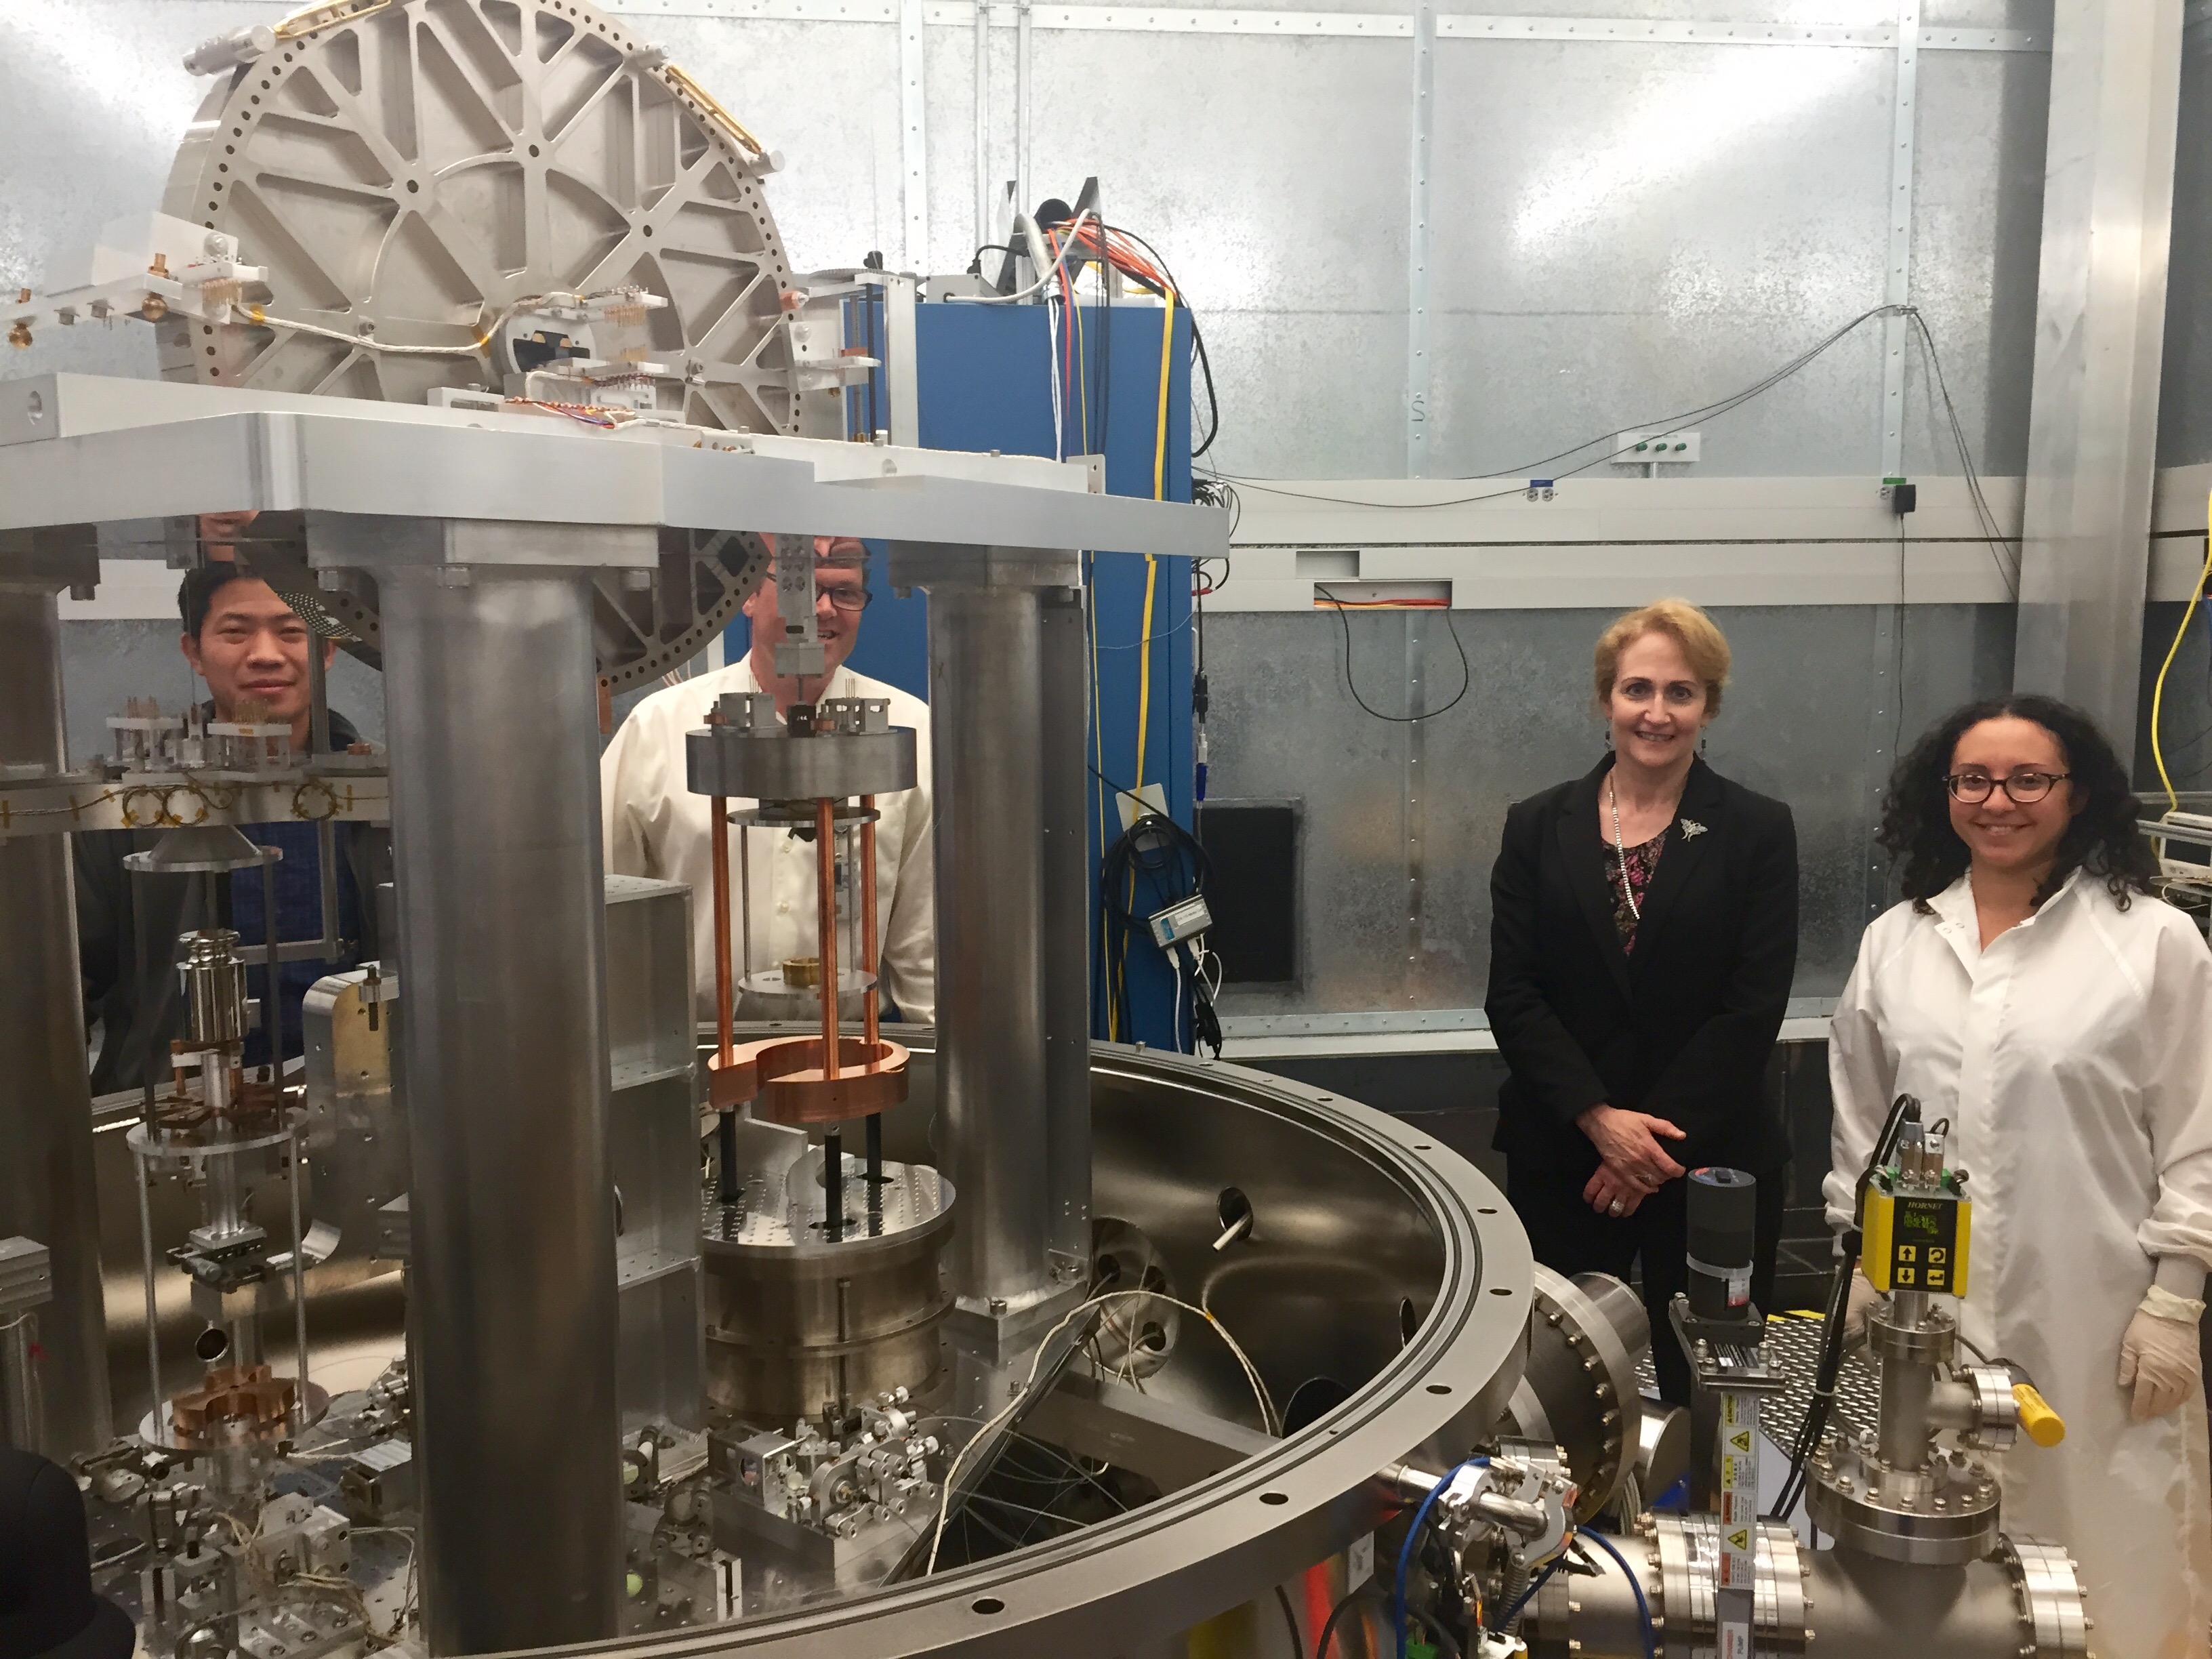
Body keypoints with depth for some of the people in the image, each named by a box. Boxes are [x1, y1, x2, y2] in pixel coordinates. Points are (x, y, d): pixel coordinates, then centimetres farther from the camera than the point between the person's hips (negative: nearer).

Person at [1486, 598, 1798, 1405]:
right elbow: (1511, 993, -1)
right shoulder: (1538, 827, 5)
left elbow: (1754, 1007, -5)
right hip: (1560, 1154, 1)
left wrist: (1655, 1134, -11)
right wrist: (1599, 1119, -11)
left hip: (1712, 1159, -1)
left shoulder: (1758, 832, 2)